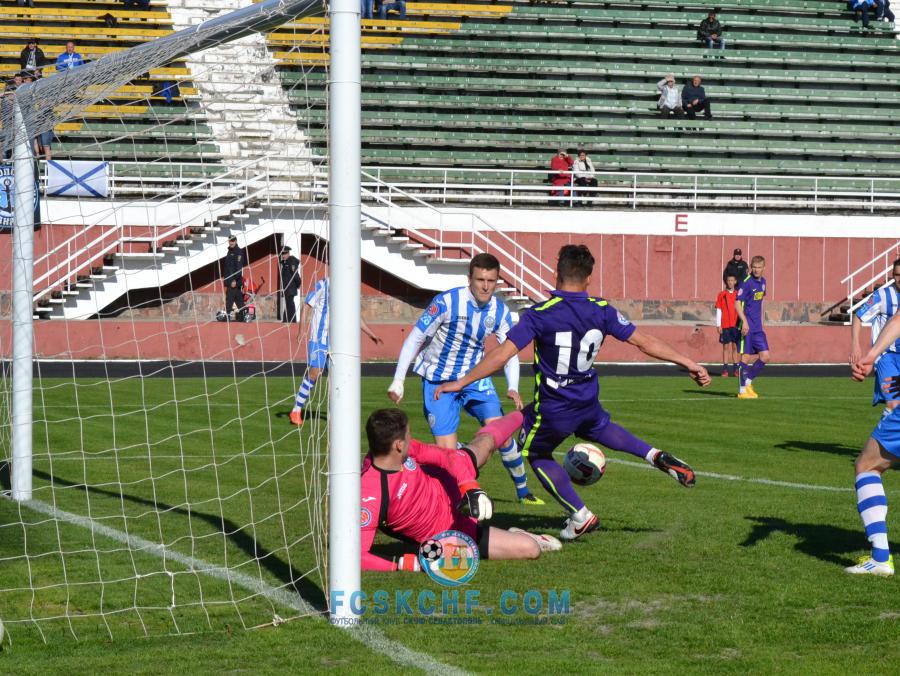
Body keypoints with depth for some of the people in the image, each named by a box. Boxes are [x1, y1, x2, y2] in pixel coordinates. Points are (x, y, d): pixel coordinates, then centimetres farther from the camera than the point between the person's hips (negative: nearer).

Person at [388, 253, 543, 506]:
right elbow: (415, 338, -16)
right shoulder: (446, 302, -22)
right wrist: (398, 380, -20)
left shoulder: (501, 311, -8)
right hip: (438, 380, -3)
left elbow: (510, 352, 0)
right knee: (447, 452, -13)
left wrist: (513, 388, -18)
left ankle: (523, 490, 8)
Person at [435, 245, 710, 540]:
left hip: (552, 410, -5)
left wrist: (461, 382, -15)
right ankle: (656, 456, 23)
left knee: (537, 455, 22)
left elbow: (502, 353, -22)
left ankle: (580, 516, 18)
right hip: (588, 403, 5)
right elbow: (644, 342, -5)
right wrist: (689, 363, 5)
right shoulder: (602, 311, -9)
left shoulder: (539, 315, -20)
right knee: (601, 427, 38)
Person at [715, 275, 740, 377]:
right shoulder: (721, 295, 4)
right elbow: (718, 311, 2)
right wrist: (718, 325, -4)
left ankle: (735, 369, 6)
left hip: (736, 325, 1)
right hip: (725, 326, -1)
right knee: (726, 347, 1)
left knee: (735, 347, 2)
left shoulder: (738, 295, 7)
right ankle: (725, 369, 2)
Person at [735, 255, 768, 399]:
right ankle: (742, 390, 4)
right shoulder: (746, 282, -13)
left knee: (765, 357, 4)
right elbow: (737, 303, -17)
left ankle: (748, 382, 20)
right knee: (746, 357, -4)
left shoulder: (762, 282, 11)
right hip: (747, 326, -7)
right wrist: (744, 321, -28)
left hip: (758, 327, 7)